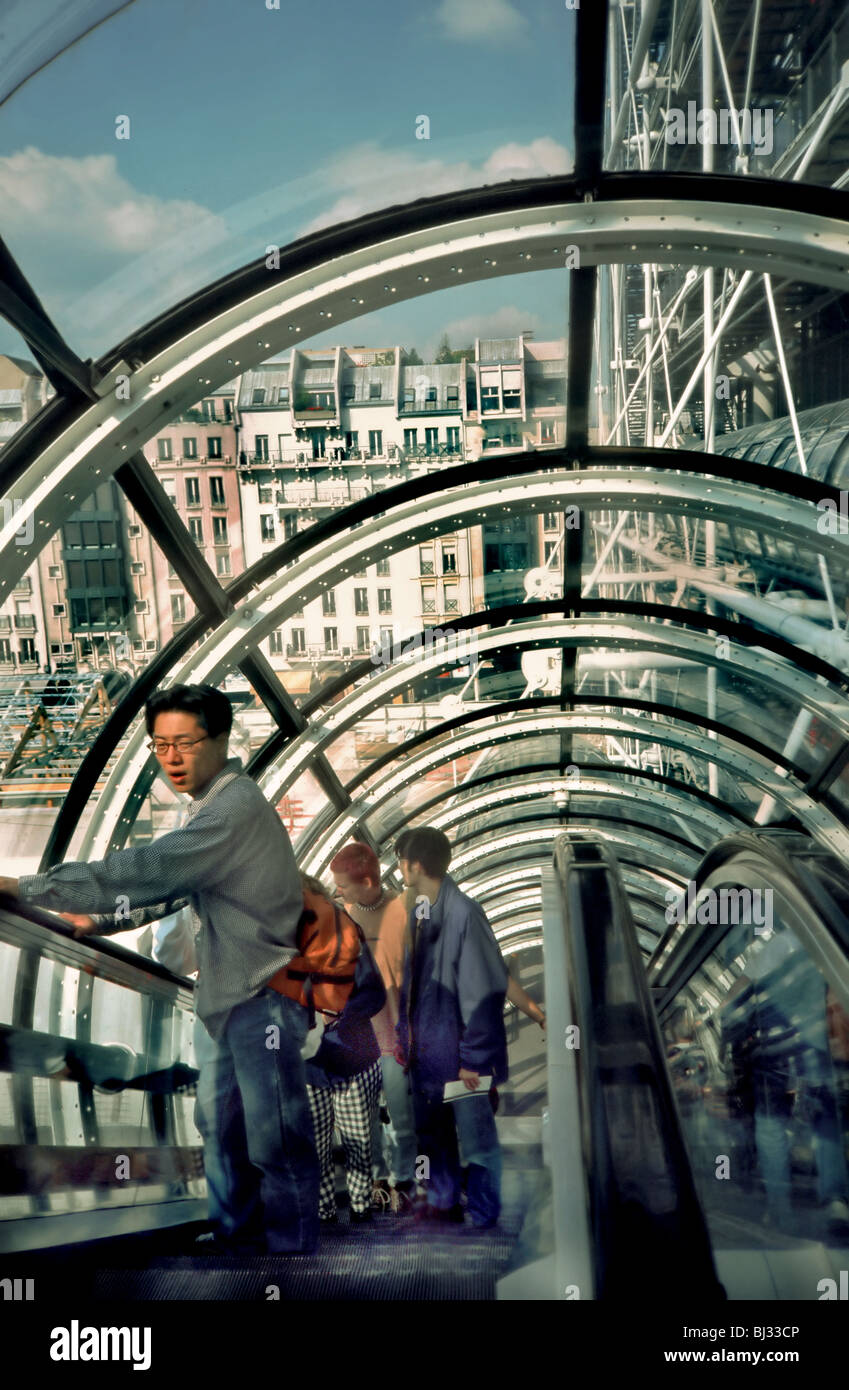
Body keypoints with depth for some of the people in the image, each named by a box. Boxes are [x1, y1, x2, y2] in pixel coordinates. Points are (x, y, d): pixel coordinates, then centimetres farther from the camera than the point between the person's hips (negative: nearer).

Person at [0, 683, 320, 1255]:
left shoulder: (236, 807, -21)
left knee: (275, 1141, -5)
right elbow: (173, 887, 22)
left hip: (264, 997, -11)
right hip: (236, 996, 11)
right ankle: (234, 1234, 35)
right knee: (220, 1124, 20)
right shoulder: (218, 805, 15)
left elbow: (147, 870, -28)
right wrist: (100, 921, 15)